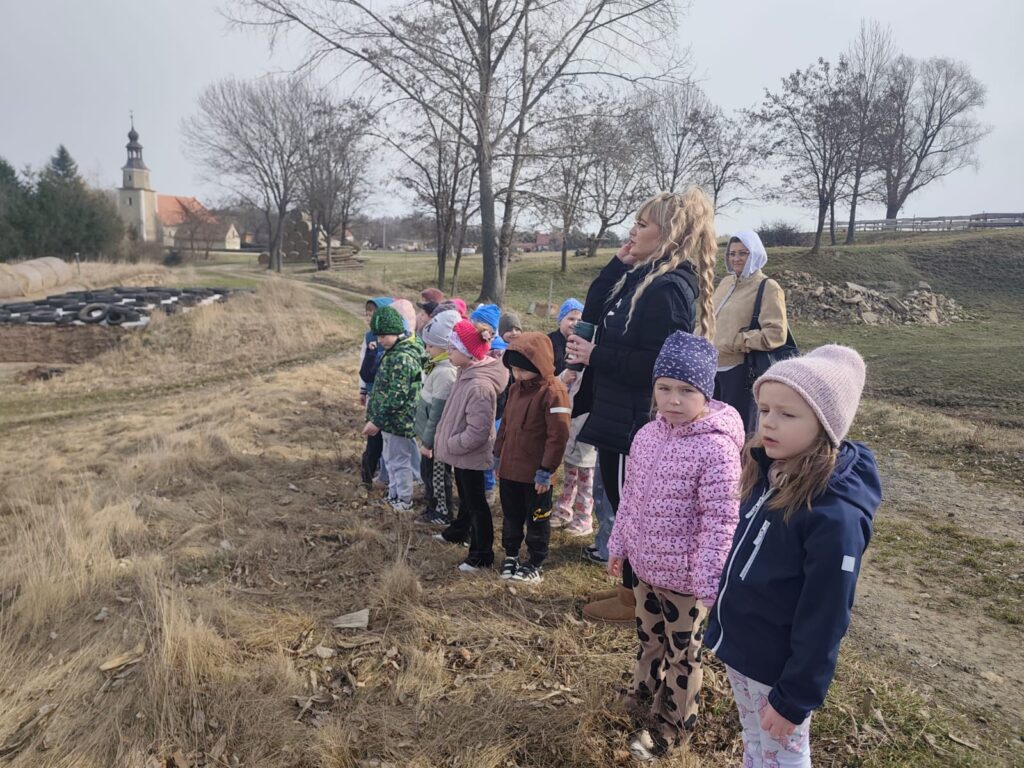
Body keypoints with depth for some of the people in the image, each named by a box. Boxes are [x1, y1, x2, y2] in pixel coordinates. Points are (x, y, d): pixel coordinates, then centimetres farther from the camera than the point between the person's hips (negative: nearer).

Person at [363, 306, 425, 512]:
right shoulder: (394, 351, 8)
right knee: (391, 458, 20)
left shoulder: (403, 357, -24)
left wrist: (377, 421, -21)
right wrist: (377, 417, 20)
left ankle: (404, 501, 18)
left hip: (398, 420, -10)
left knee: (399, 460, 4)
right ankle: (393, 495, 35)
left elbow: (396, 396, -26)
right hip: (390, 419, 10)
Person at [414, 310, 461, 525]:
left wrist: (428, 441, -18)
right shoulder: (439, 366, 6)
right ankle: (434, 507, 35)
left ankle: (442, 513, 23)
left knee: (436, 475, 7)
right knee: (429, 473, 20)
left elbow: (437, 412, -24)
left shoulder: (444, 372, -26)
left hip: (436, 438, -9)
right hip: (432, 435, 9)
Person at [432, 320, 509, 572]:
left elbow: (477, 432, -30)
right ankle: (459, 531, 51)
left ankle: (481, 554, 18)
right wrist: (446, 442, 10)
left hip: (471, 456, -10)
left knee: (476, 503, 4)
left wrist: (449, 445, -17)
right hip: (461, 451, 10)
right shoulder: (467, 373, -1)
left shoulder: (480, 386, -31)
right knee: (464, 496, 29)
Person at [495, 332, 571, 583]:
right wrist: (499, 455, 16)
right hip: (509, 469, 7)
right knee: (511, 515, 20)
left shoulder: (553, 392, -19)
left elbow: (558, 436, -21)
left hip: (535, 474, -7)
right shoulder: (516, 388, 7)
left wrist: (546, 470, -19)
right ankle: (511, 555, 36)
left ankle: (536, 565, 22)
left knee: (537, 520, 9)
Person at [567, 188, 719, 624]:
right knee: (626, 506, 19)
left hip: (635, 422, -10)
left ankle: (634, 599, 23)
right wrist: (617, 265, 4)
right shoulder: (643, 278, 10)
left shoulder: (668, 289, -20)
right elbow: (593, 317, 12)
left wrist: (594, 356, -18)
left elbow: (658, 364, -25)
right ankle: (636, 589, 35)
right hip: (618, 416, 10)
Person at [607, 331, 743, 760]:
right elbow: (630, 496, 8)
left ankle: (673, 727, 35)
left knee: (682, 652, 15)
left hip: (684, 575, -6)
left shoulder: (716, 448, -25)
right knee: (649, 636, 27)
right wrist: (618, 546, 14)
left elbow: (720, 521, -23)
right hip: (645, 565, 6)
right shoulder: (647, 435, -3)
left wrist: (708, 584, -21)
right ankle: (646, 695, 51)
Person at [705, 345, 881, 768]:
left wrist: (794, 698, -16)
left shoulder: (834, 514, -29)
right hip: (739, 648, 7)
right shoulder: (769, 473, -5)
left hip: (779, 669, -7)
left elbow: (823, 620, -23)